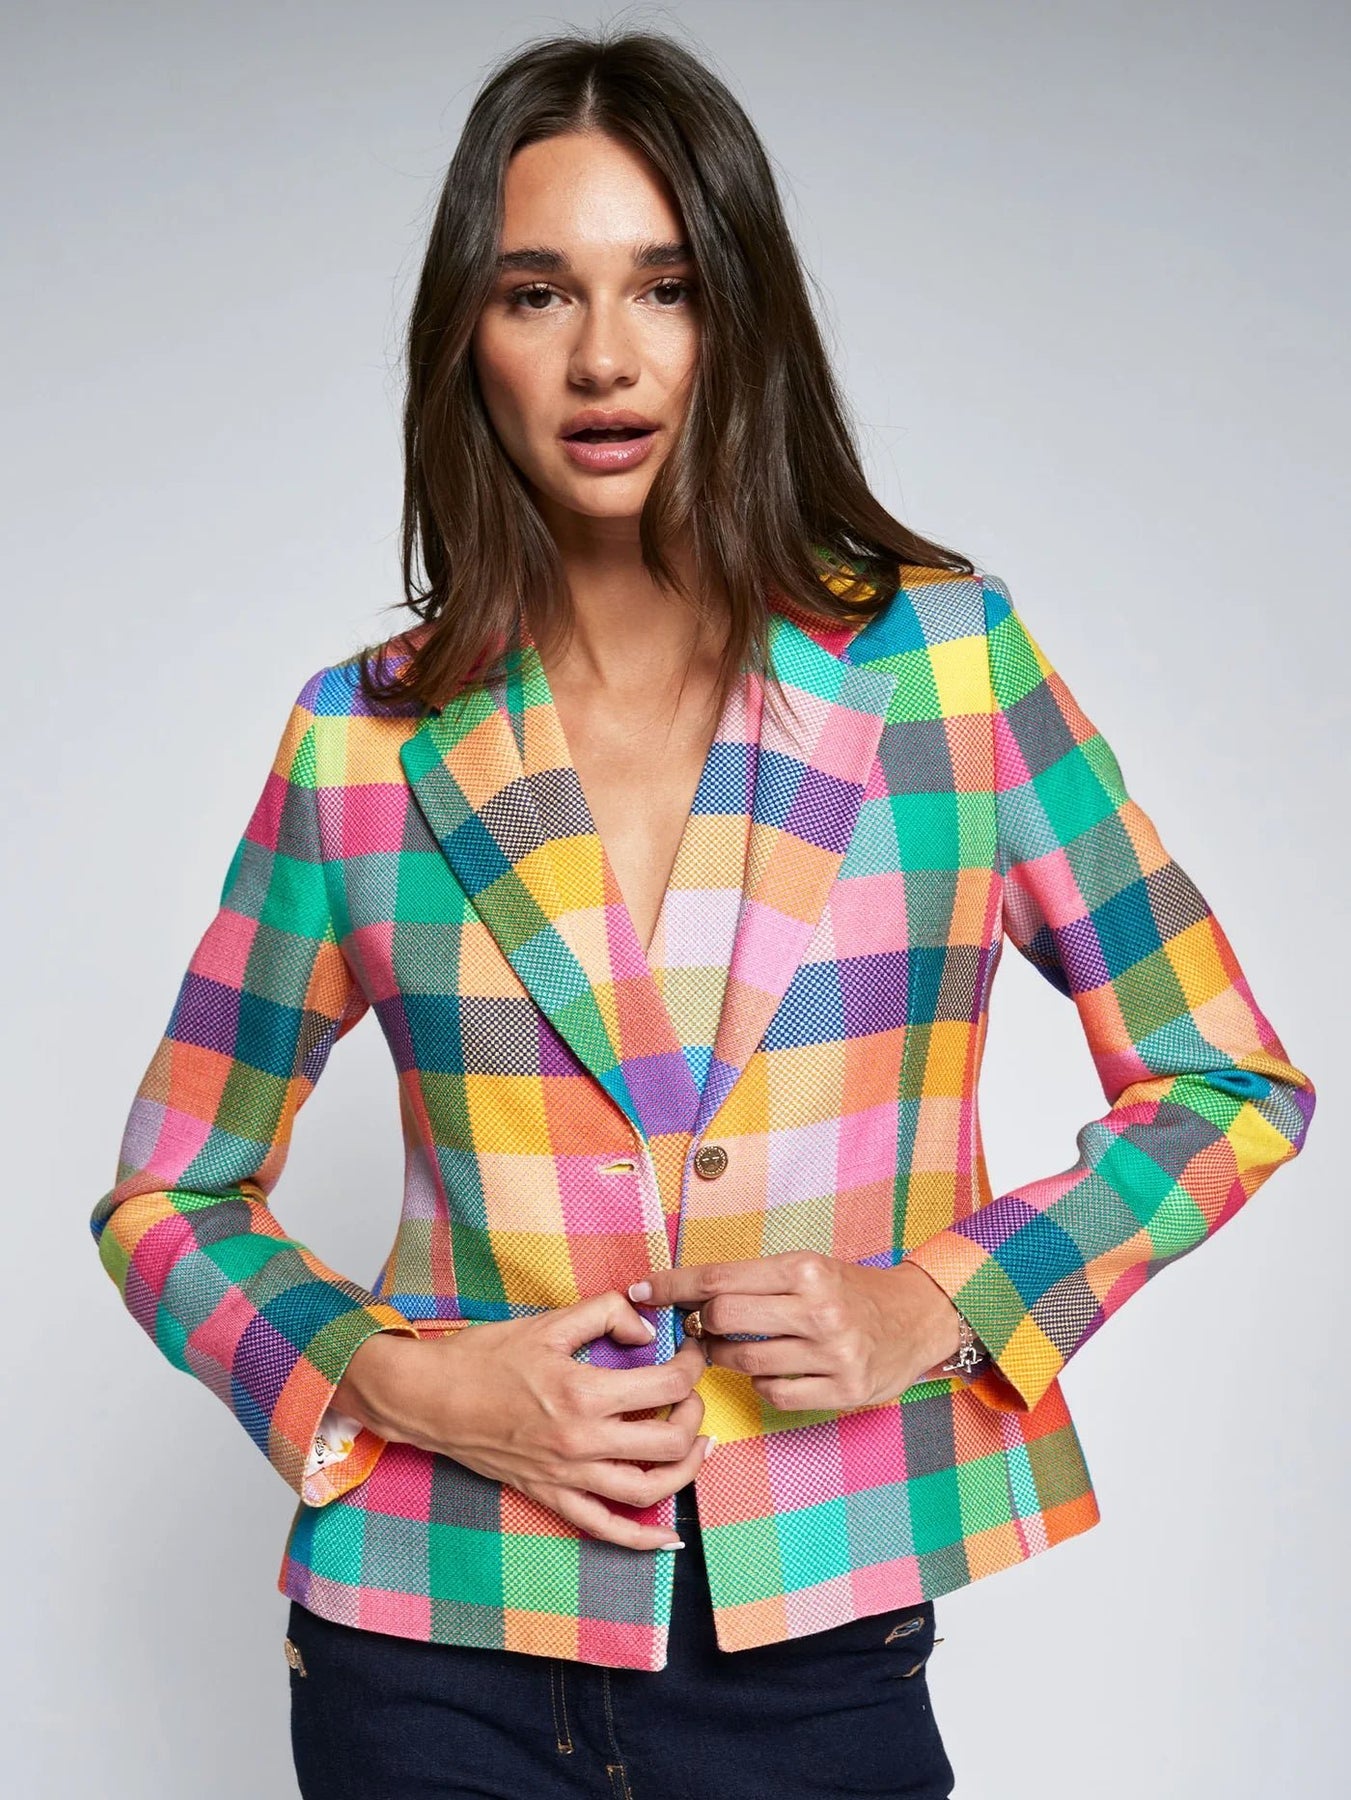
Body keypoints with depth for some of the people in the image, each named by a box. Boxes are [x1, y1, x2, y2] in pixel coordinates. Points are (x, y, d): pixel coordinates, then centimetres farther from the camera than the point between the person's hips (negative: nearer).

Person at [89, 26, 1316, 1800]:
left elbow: (1230, 1085, 3)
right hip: (437, 1653, 0)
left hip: (814, 1656, 0)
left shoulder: (946, 658, -4)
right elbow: (165, 1201, 6)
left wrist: (937, 1301, -10)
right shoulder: (365, 741, -3)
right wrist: (407, 1382, -10)